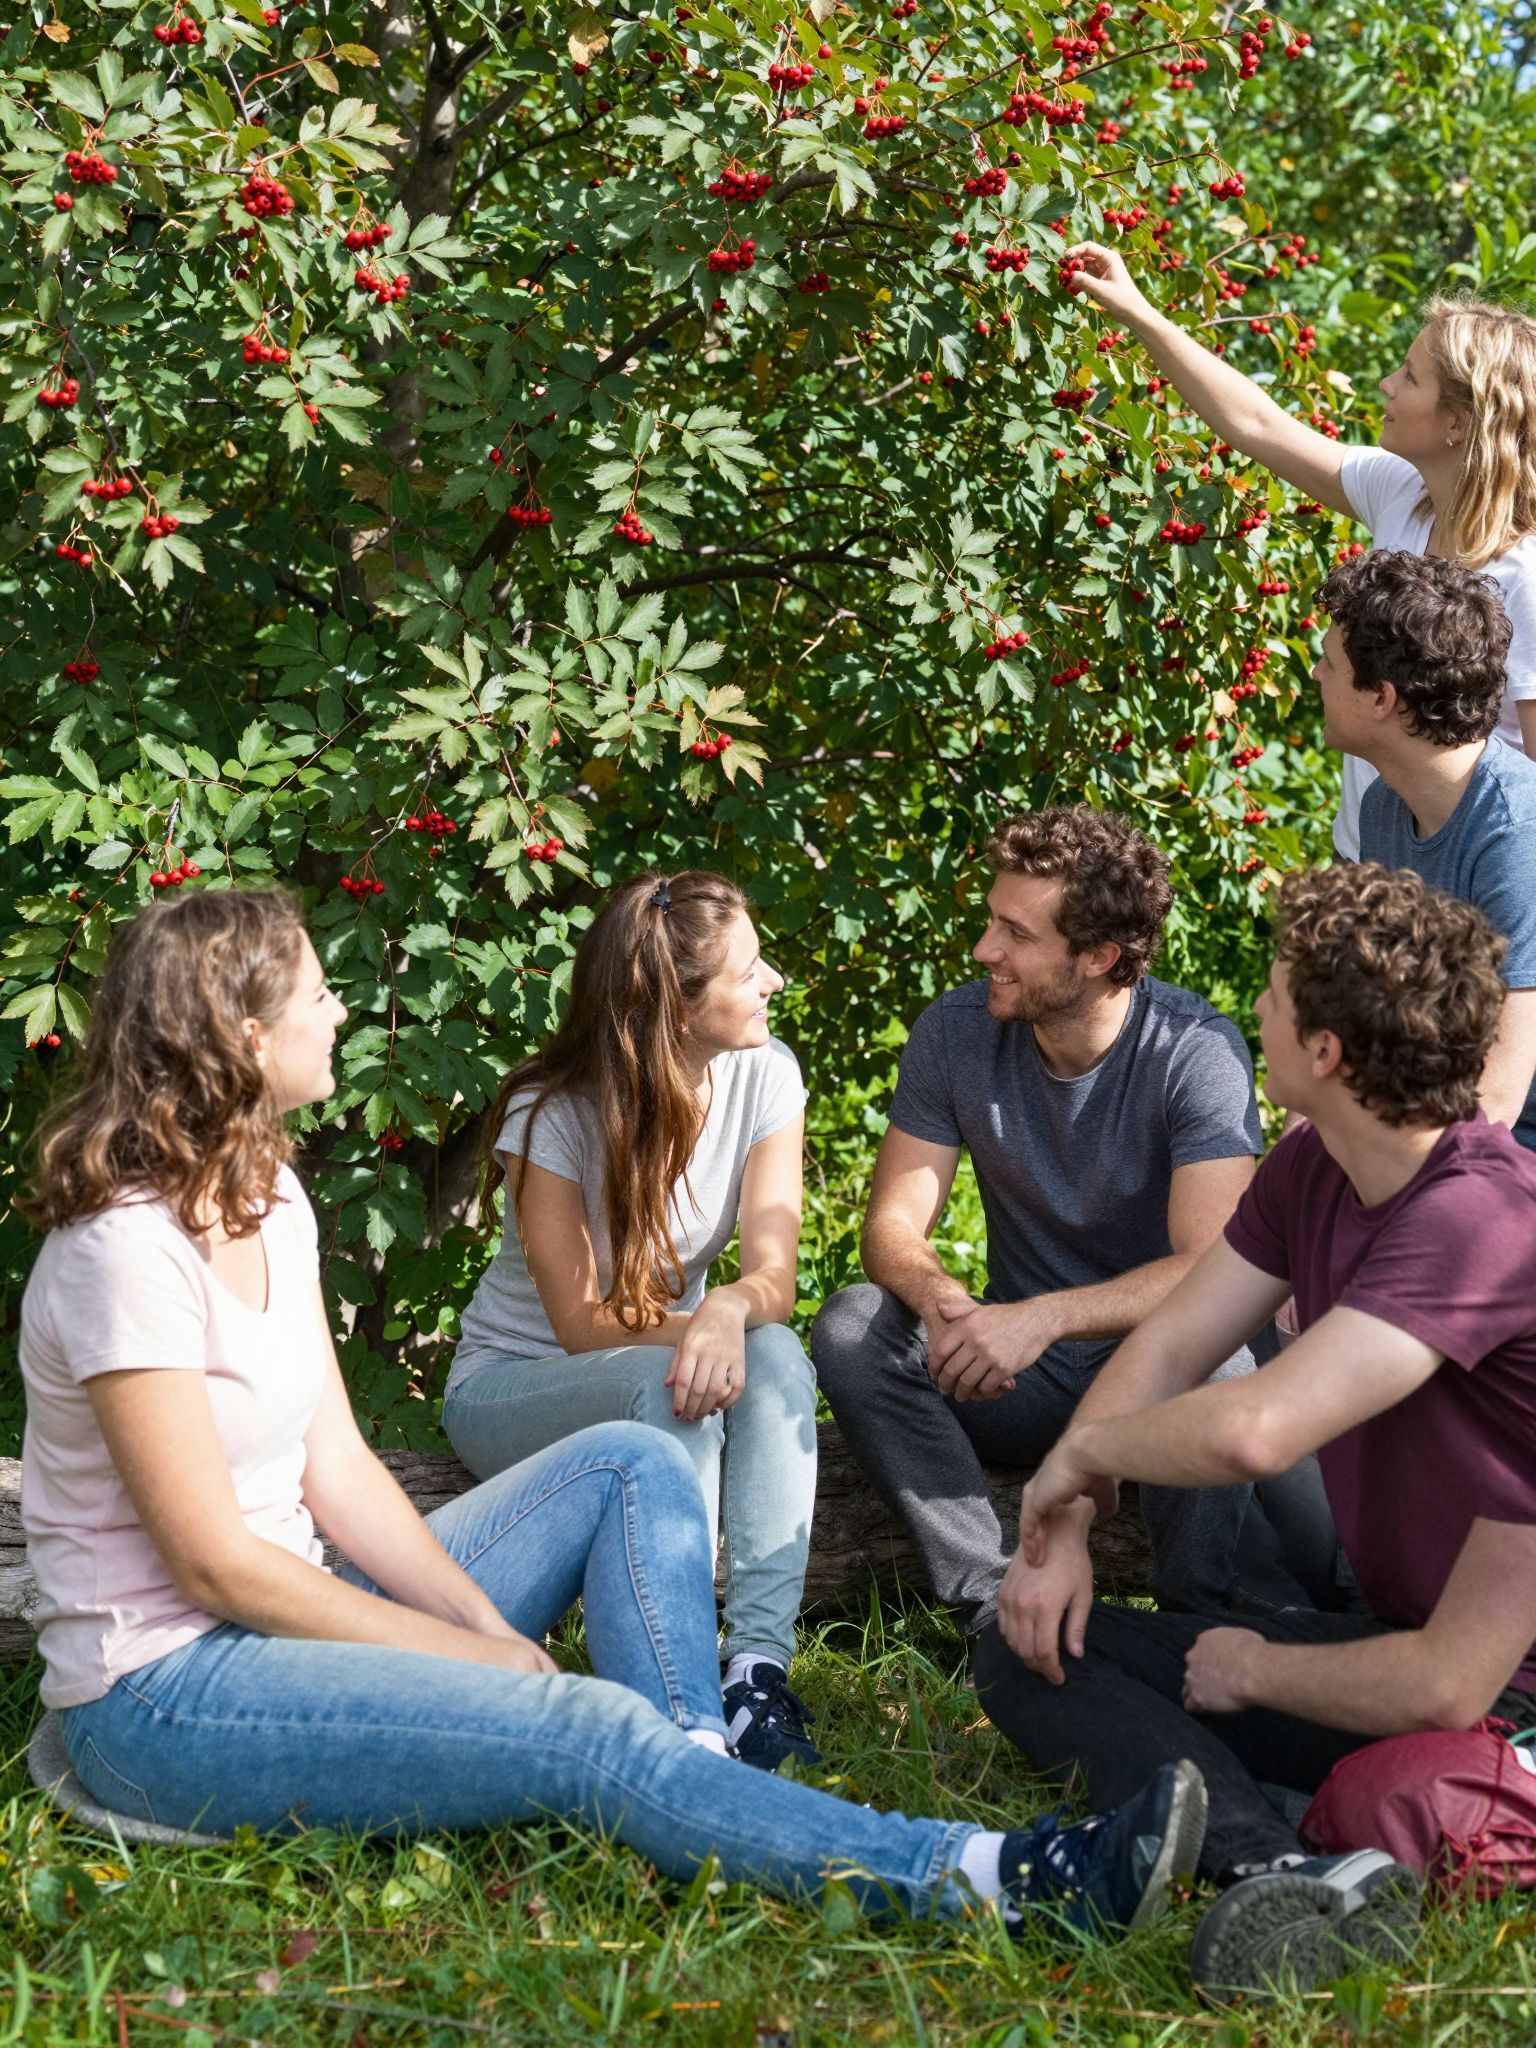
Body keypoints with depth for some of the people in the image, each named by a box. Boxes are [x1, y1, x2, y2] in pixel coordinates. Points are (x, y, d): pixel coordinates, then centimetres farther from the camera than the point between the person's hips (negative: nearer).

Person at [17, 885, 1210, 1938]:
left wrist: (489, 1627, -6)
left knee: (629, 1464, 3)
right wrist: (478, 1654, -14)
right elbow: (215, 1561, -20)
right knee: (593, 1733, -25)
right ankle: (1002, 1881, -27)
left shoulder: (266, 1196, 6)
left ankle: (699, 1793, -13)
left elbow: (336, 1466, 6)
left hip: (284, 1618, 10)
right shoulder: (127, 1250, -21)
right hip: (162, 1696, -9)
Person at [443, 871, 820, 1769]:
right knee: (666, 1386, -36)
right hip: (513, 1382, -3)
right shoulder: (551, 1113, -21)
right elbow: (583, 1324, -19)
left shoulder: (763, 1074, -11)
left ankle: (761, 1668, -37)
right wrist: (690, 1330, -36)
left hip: (660, 1370, 4)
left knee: (776, 1359, -31)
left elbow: (774, 1273, -18)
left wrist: (730, 1311, -42)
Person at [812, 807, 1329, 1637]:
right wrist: (941, 1300, -32)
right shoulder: (956, 1031, -7)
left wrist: (1044, 1317, -42)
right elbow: (893, 1223, -7)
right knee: (851, 1327, -22)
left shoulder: (1197, 1052, -19)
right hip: (1024, 1381, 4)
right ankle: (995, 1601, -25)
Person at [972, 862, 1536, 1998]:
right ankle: (1286, 1873, -26)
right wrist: (1062, 1534, -8)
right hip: (1391, 1634, 9)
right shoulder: (1311, 1171, 1)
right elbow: (1171, 1344, 6)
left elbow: (1249, 1432, -40)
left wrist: (1080, 1454, -19)